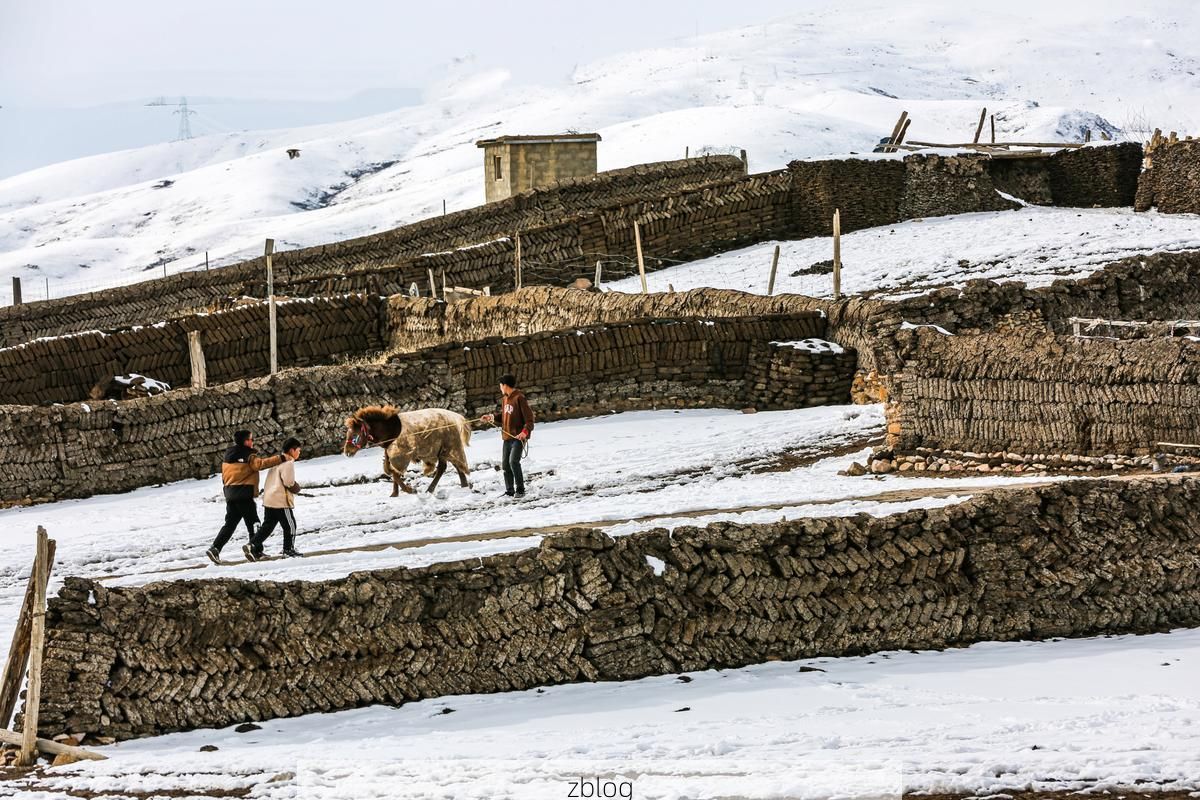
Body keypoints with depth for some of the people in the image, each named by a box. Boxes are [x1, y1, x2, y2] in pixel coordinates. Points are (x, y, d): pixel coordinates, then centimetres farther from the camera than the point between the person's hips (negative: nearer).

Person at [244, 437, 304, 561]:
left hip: (268, 499, 9)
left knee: (268, 525, 11)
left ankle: (253, 546, 1)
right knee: (290, 525, 5)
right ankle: (288, 550, 12)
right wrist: (295, 487, -2)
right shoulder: (288, 463, -13)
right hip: (281, 501, -9)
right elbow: (288, 481, -22)